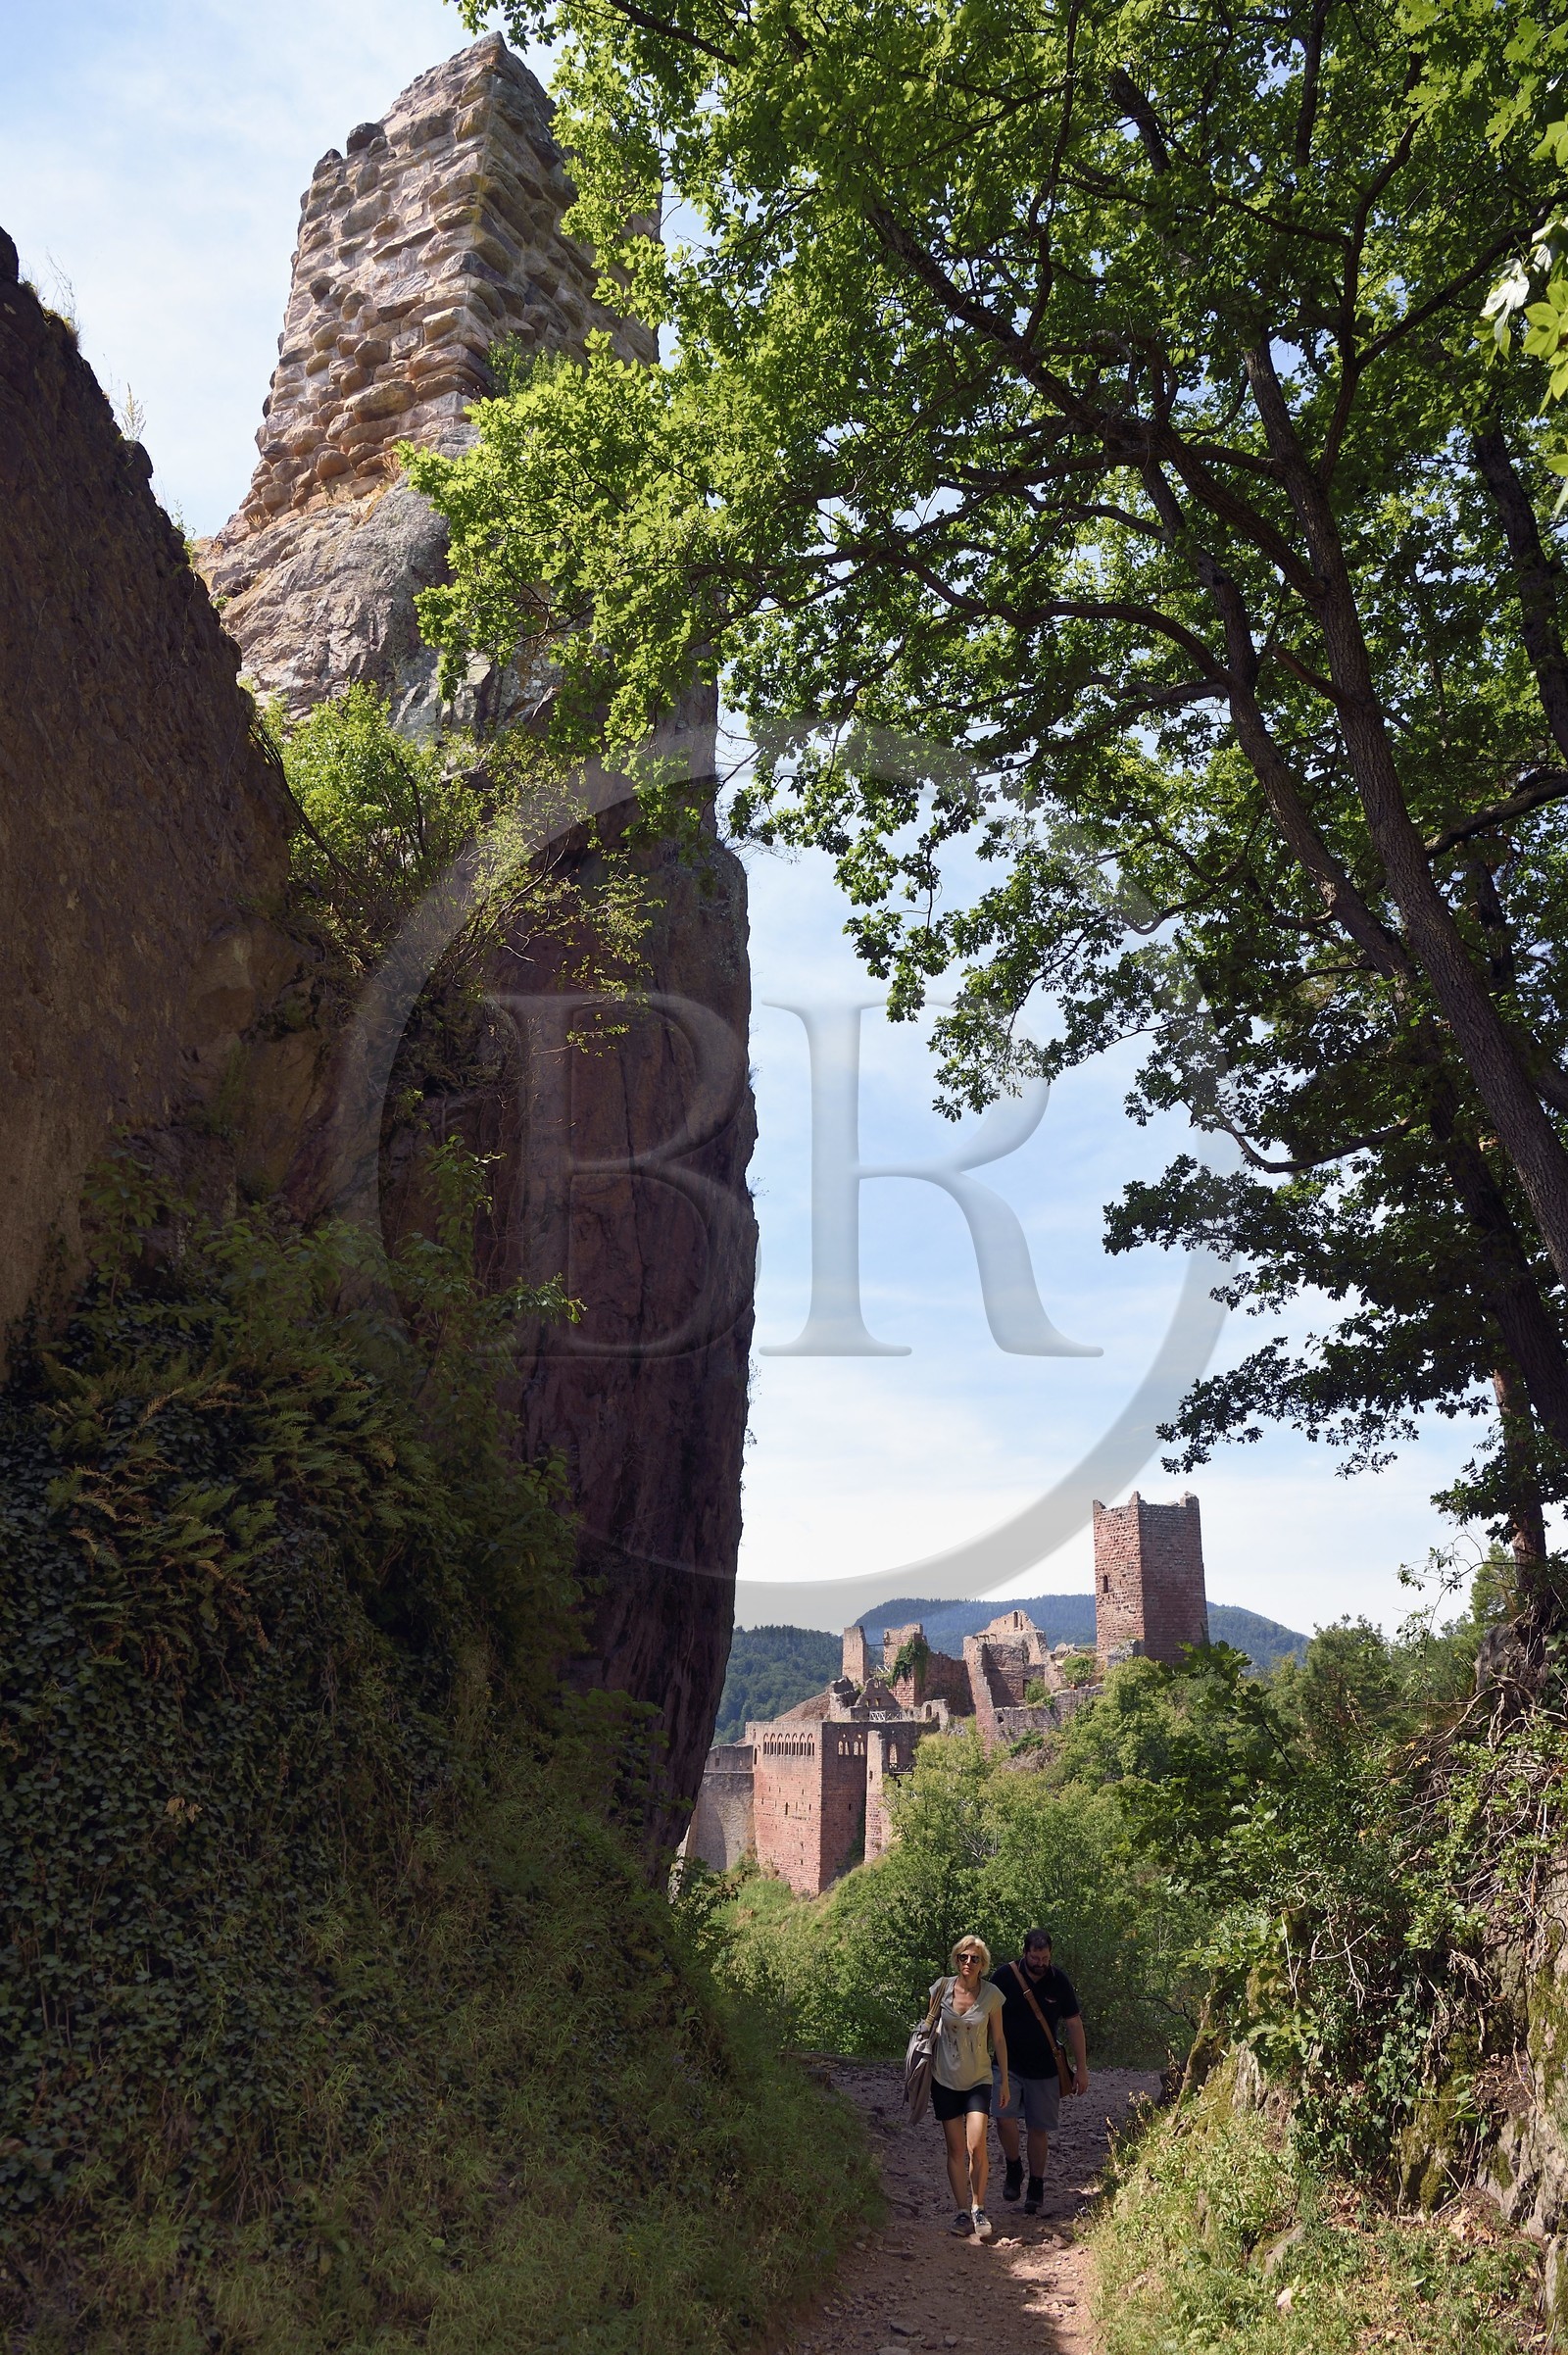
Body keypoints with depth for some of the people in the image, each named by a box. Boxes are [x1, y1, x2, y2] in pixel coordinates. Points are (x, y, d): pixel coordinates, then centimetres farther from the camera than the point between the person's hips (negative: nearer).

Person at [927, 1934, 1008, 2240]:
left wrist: (1005, 2081, 5)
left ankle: (978, 2209, 6)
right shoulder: (941, 1987, -9)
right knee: (955, 2150, 5)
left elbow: (998, 2040, 2)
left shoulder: (991, 1995, -9)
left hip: (978, 2080, -1)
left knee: (976, 2147, -13)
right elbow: (929, 2027, 6)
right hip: (945, 2079, 1)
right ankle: (963, 2211, 19)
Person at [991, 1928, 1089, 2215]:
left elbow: (1073, 2025, 2)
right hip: (1008, 2065, -1)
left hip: (1044, 2069, 1)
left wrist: (1081, 2069, 1)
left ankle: (1036, 2186, 25)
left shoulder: (1059, 1981, -6)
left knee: (1039, 2128, 5)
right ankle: (1014, 2168, 11)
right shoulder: (1006, 1976, -10)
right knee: (1004, 2118, -17)